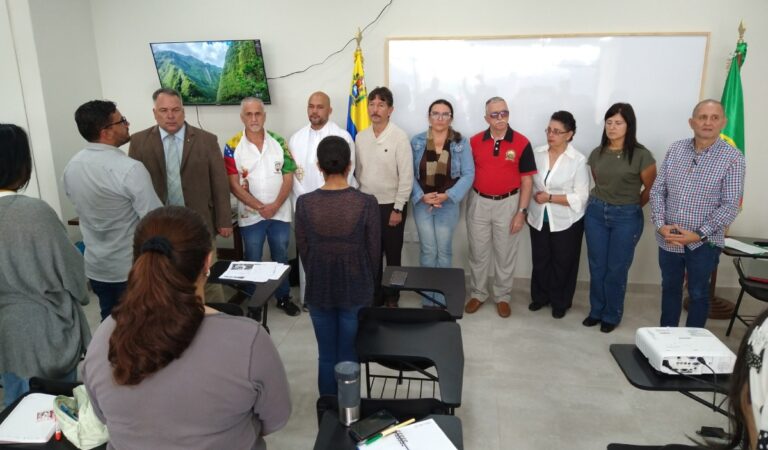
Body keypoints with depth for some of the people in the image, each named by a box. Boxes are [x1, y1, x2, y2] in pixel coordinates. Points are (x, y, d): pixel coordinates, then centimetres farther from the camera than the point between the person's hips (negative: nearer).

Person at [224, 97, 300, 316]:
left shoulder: (279, 142, 0)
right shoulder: (233, 146, -6)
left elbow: (288, 177, -2)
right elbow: (234, 185, -8)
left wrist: (275, 205, -14)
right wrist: (260, 207, -14)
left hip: (280, 213, 2)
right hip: (250, 215, -1)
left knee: (281, 256, 13)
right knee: (253, 260, 10)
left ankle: (283, 297, 28)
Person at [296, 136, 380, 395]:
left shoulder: (304, 203, -11)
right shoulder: (367, 203, -15)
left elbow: (302, 249, 0)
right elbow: (374, 251, -6)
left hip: (318, 289, 1)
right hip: (356, 290, -1)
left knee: (326, 355, 16)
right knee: (349, 356, 14)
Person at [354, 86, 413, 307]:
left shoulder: (399, 136, -12)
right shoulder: (360, 137, 3)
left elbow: (406, 175, -12)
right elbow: (358, 171, 10)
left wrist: (398, 209, -13)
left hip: (390, 205, -4)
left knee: (392, 256, 8)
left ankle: (392, 297, 25)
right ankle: (375, 294, 28)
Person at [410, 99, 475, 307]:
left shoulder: (461, 143, -2)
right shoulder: (417, 141, 2)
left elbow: (468, 174, -6)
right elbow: (409, 174, -1)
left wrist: (447, 195, -16)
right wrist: (422, 196, -14)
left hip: (448, 204, -1)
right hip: (422, 203, 1)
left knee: (444, 251, 7)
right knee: (427, 251, 5)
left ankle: (442, 298, 21)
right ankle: (427, 298, 18)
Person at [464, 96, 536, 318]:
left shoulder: (522, 143, -8)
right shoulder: (475, 141, -3)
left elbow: (526, 179, -6)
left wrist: (522, 211, -9)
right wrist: (468, 201, -4)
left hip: (508, 203, -1)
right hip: (479, 202, 2)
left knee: (505, 254, 11)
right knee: (478, 252, 11)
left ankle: (502, 296, 27)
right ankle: (478, 293, 28)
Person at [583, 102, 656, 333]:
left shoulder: (641, 155, -11)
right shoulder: (597, 153, 3)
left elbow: (651, 188, -1)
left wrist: (631, 206, 8)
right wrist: (602, 202, 11)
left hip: (626, 217, -4)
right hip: (596, 212, 4)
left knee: (616, 269, 5)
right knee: (596, 266, 10)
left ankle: (611, 316, 21)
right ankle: (596, 311, 26)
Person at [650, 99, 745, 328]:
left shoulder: (732, 158, -8)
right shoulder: (675, 149, 1)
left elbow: (730, 206, -11)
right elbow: (657, 190, 2)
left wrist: (698, 234, -18)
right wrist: (660, 225, -10)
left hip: (704, 242, -3)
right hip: (668, 239, 3)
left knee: (698, 294, 11)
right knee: (670, 288, 17)